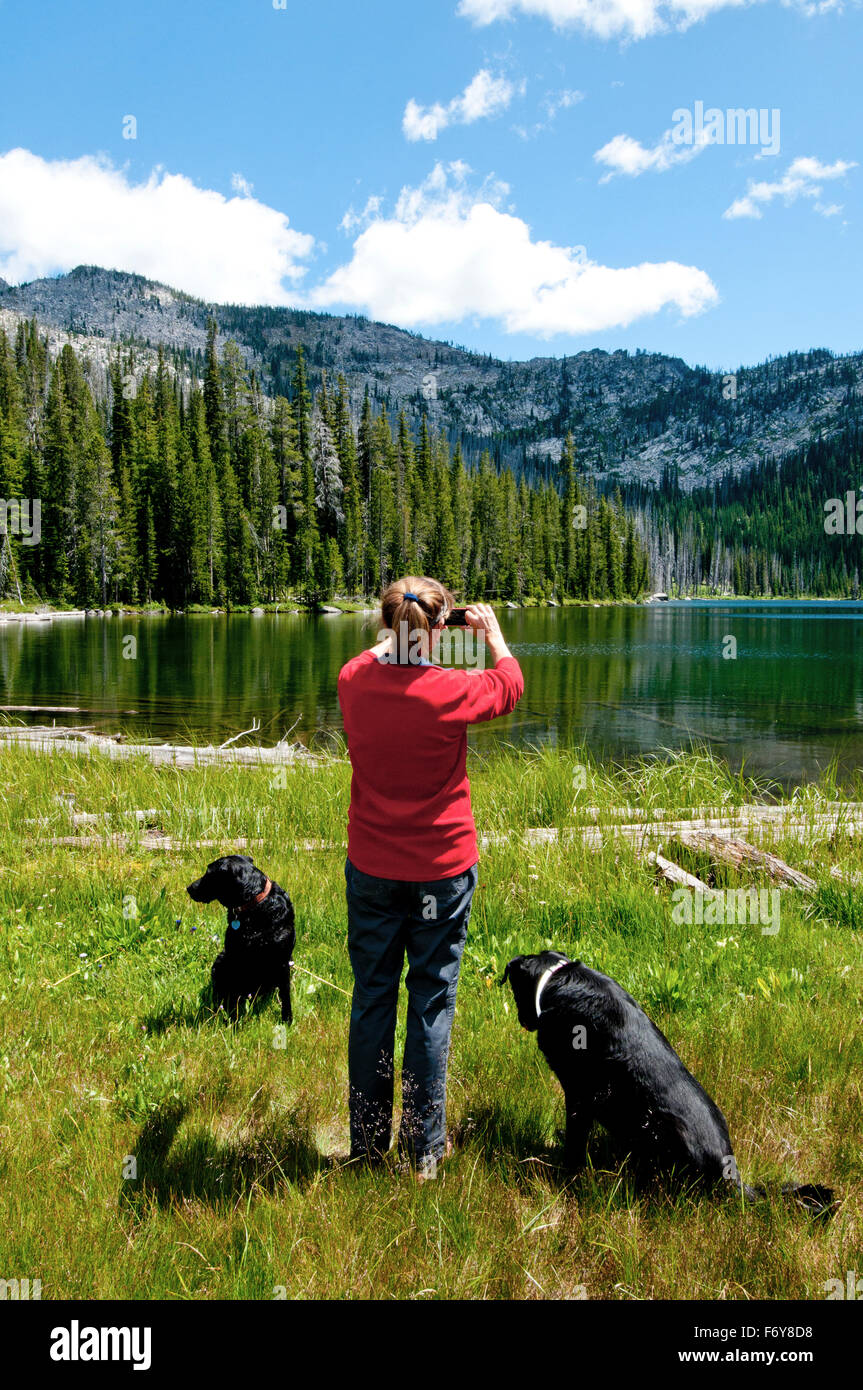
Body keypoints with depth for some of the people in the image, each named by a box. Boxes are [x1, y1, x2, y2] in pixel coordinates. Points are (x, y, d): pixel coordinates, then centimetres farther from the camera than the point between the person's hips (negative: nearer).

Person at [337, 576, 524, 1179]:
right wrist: (491, 632, 20)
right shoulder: (451, 691, -17)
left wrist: (397, 637, 29)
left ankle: (367, 1140, 24)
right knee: (432, 1000, 8)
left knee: (372, 998, 13)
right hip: (442, 869, -3)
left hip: (371, 868, 3)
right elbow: (510, 684, 5)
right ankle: (425, 1147, 18)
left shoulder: (354, 683, -8)